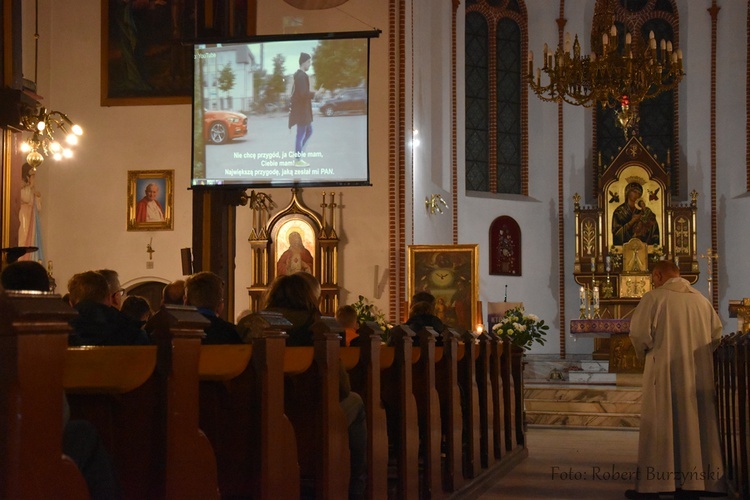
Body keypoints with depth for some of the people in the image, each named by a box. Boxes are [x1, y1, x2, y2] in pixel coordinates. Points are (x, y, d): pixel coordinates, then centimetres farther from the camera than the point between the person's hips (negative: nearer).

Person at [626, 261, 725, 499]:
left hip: (665, 375, -4)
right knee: (695, 426, 9)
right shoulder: (701, 299, 8)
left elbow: (639, 334, -12)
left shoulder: (654, 298, -7)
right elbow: (717, 334, 9)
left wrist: (643, 353, 8)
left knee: (659, 428, 0)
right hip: (699, 377, 5)